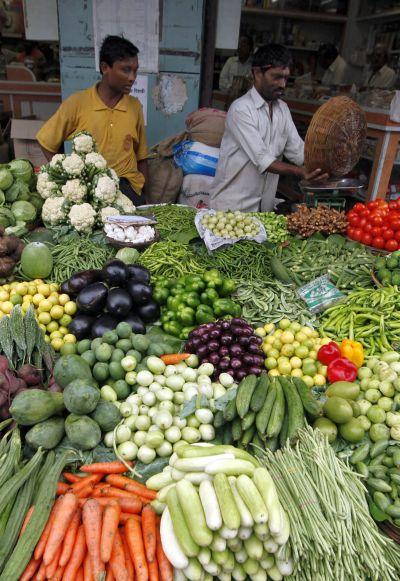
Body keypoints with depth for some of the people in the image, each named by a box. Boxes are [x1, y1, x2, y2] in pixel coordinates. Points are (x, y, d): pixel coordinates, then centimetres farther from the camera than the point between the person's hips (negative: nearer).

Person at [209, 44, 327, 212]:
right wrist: (301, 172, -31)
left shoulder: (282, 109, 10)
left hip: (265, 206, 7)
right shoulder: (241, 109, -15)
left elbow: (298, 150, 6)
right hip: (231, 205, -6)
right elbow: (262, 160, -23)